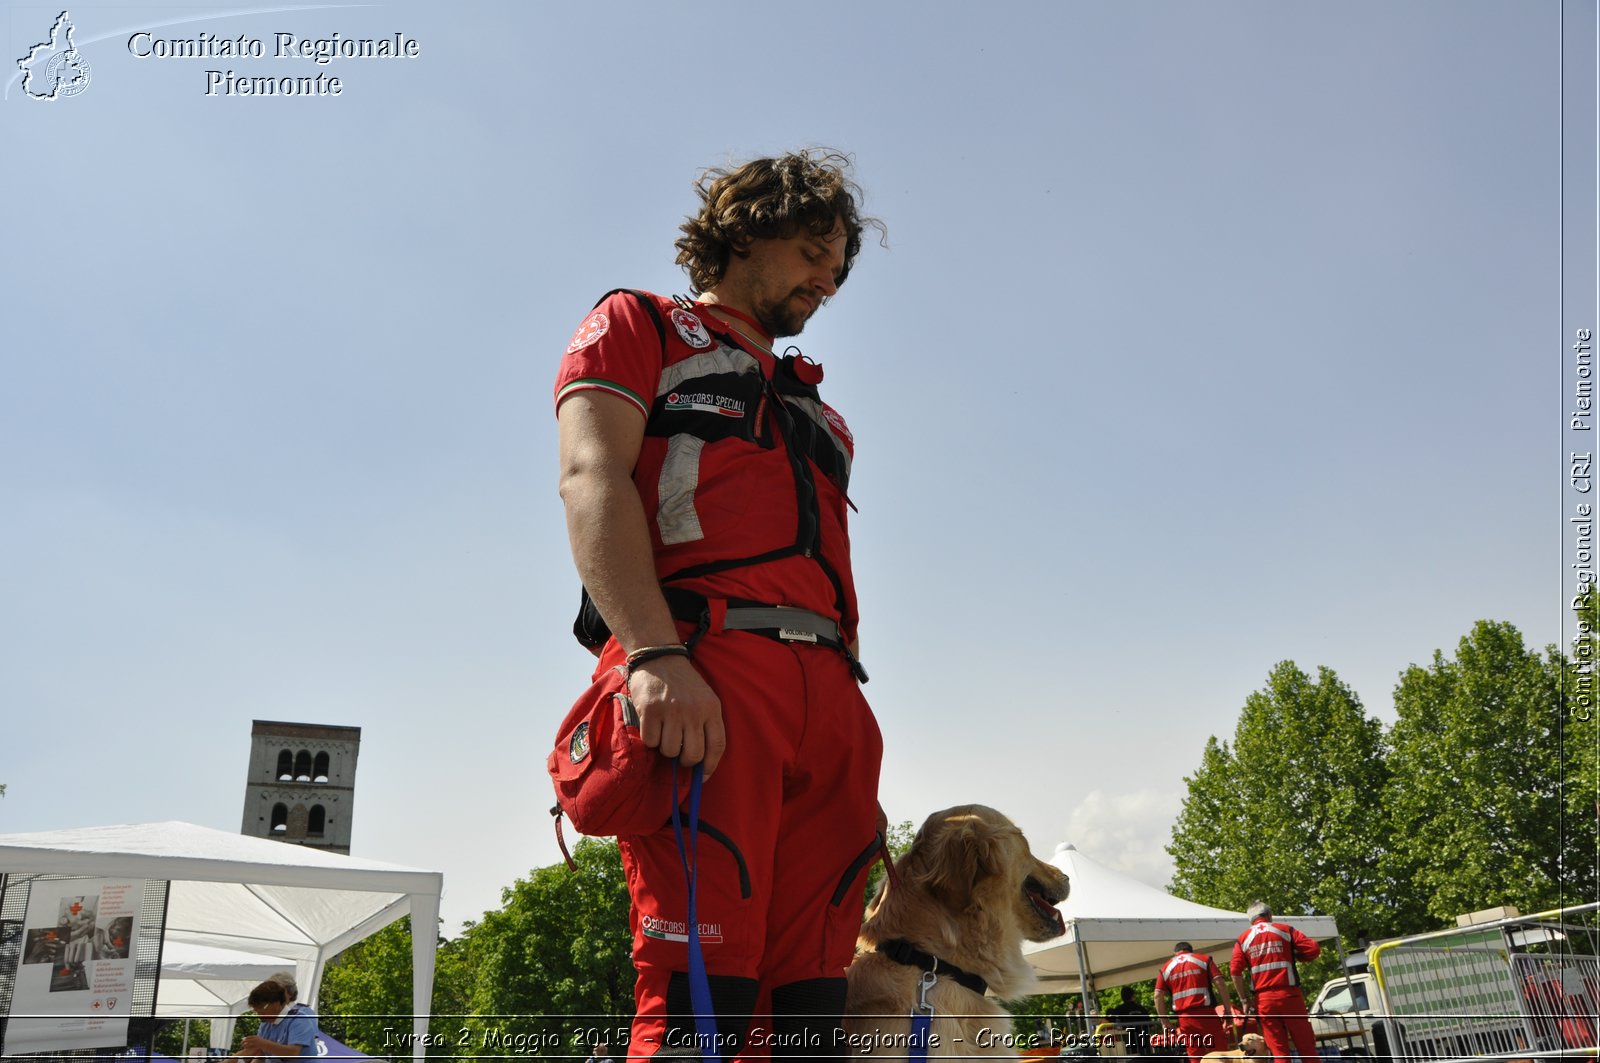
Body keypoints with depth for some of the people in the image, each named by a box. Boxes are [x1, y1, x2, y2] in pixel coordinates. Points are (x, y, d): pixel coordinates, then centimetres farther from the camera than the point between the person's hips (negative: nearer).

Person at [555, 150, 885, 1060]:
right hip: (698, 675, -6)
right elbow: (592, 479, -2)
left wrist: (855, 743, 15)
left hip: (830, 695, 6)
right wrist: (655, 654, -20)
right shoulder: (639, 327, 17)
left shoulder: (811, 402, 36)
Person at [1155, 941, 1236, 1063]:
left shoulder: (1166, 968, 15)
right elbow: (1220, 982, -3)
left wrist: (1165, 1021, 8)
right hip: (1206, 1013, -2)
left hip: (1184, 1017, 2)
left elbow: (1158, 996, 6)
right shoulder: (1204, 959, 11)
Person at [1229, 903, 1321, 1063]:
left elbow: (1235, 971, -1)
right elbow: (1314, 949, -2)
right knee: (1307, 1048, 5)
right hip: (1289, 995, -1)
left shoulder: (1243, 939, 10)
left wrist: (1245, 1000, 5)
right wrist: (1293, 955, 15)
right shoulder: (1285, 930, 7)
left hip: (1264, 1000, 2)